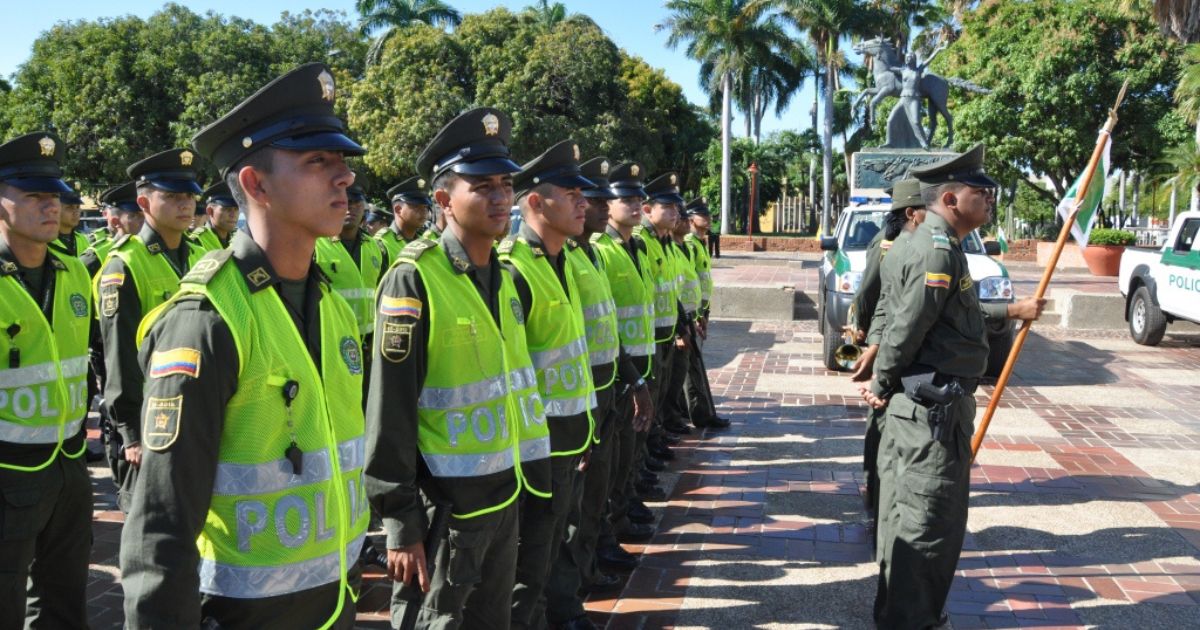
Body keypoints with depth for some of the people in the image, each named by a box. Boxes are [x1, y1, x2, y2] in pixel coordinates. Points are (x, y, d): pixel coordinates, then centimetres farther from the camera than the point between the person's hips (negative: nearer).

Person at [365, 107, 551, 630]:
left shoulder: (504, 278, 7)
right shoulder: (413, 280, -15)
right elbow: (390, 411, -17)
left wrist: (531, 475, 16)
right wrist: (401, 523, -16)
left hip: (505, 495, 7)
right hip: (443, 505, -7)